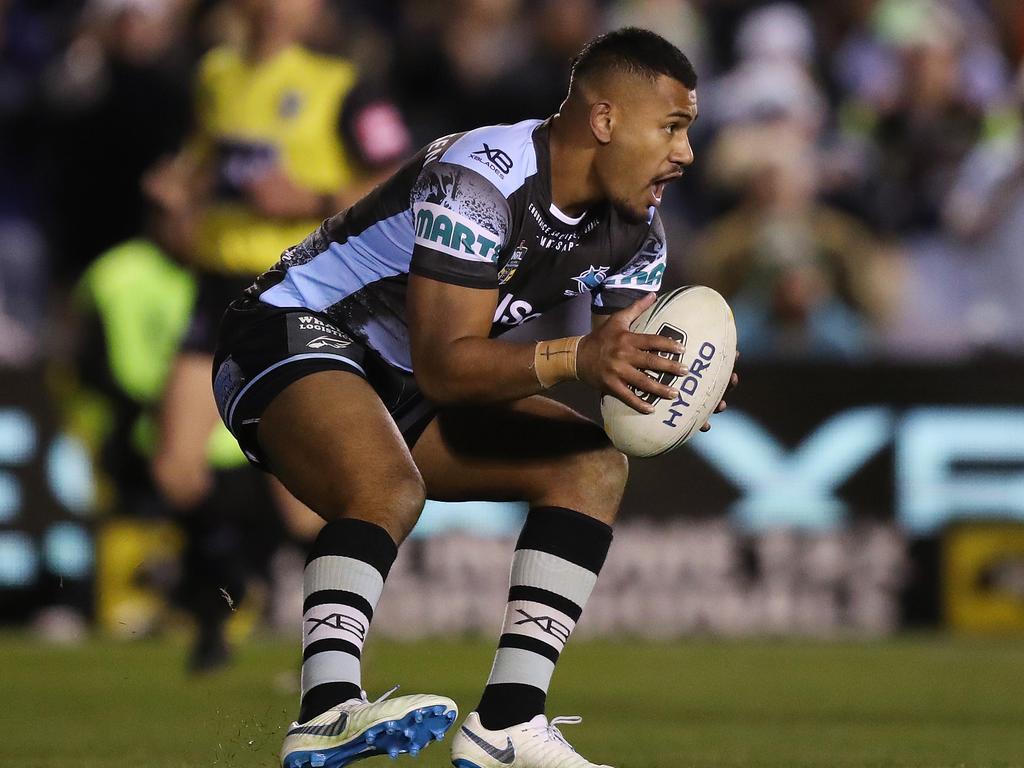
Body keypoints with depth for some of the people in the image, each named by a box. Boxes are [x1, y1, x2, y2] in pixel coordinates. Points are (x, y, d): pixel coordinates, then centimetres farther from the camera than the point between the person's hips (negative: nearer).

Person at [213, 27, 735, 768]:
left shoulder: (636, 232, -1)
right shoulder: (482, 183, -28)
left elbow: (627, 370, -1)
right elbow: (442, 365, -32)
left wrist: (671, 388, -25)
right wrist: (576, 358, -45)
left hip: (404, 390, 9)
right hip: (295, 335, -9)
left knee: (593, 464, -2)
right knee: (390, 489, -37)